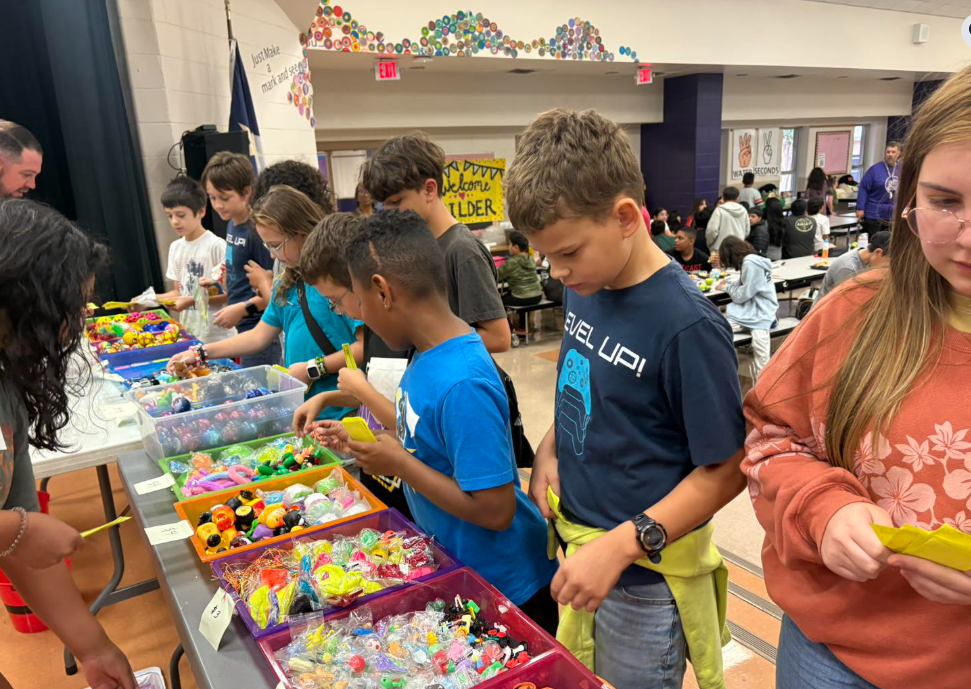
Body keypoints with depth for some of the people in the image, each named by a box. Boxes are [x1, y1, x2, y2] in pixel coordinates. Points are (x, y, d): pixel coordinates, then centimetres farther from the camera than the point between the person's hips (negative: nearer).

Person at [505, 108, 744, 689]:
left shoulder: (687, 326, -25)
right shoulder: (584, 288, -3)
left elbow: (727, 471, -19)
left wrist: (621, 546, -24)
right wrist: (549, 449, -4)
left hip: (644, 571, -7)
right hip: (577, 540, 7)